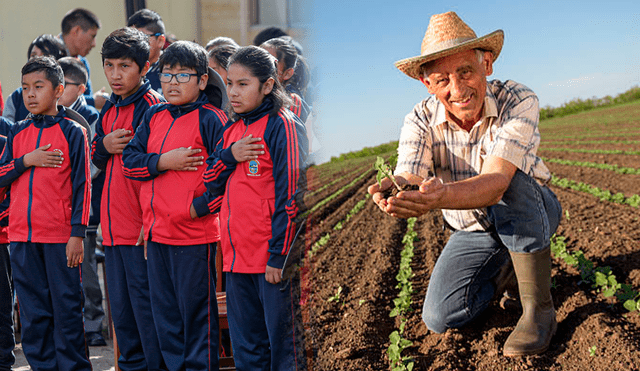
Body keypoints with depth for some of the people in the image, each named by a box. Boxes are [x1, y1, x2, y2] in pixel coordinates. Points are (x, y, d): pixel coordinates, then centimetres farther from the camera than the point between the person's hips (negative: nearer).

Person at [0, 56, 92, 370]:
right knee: (33, 310, 10)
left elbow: (82, 186, -5)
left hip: (60, 237, -5)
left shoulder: (73, 132, -3)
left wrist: (77, 234, -10)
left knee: (66, 307, 1)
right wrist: (26, 161, -8)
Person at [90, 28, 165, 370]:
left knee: (144, 302, -3)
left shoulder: (151, 106, -11)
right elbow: (96, 158, 19)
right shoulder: (109, 109, 13)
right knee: (120, 304, 15)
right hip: (113, 223, 8)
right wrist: (106, 145, -4)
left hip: (141, 225, -8)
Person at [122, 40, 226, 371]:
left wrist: (201, 206, -16)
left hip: (194, 233, -7)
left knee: (195, 308, 3)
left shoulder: (210, 118, -8)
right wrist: (163, 162, -10)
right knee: (164, 309, 15)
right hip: (155, 230, 7)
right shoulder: (154, 116, 12)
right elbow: (130, 160, 6)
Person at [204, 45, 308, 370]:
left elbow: (290, 195, -13)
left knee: (284, 342, 1)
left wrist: (279, 254, -16)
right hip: (236, 255, 8)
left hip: (271, 257, -7)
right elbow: (212, 183, 14)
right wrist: (230, 155, -6)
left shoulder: (283, 126, -9)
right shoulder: (232, 129, 14)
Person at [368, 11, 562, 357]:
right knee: (439, 317, -14)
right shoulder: (420, 121, -19)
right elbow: (409, 179, -35)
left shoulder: (518, 101, -29)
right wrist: (393, 194, -62)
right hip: (473, 231, 3)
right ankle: (505, 265, 16)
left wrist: (440, 196, -64)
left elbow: (495, 183, -43)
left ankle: (539, 307, -22)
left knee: (512, 182, -37)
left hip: (533, 213, -3)